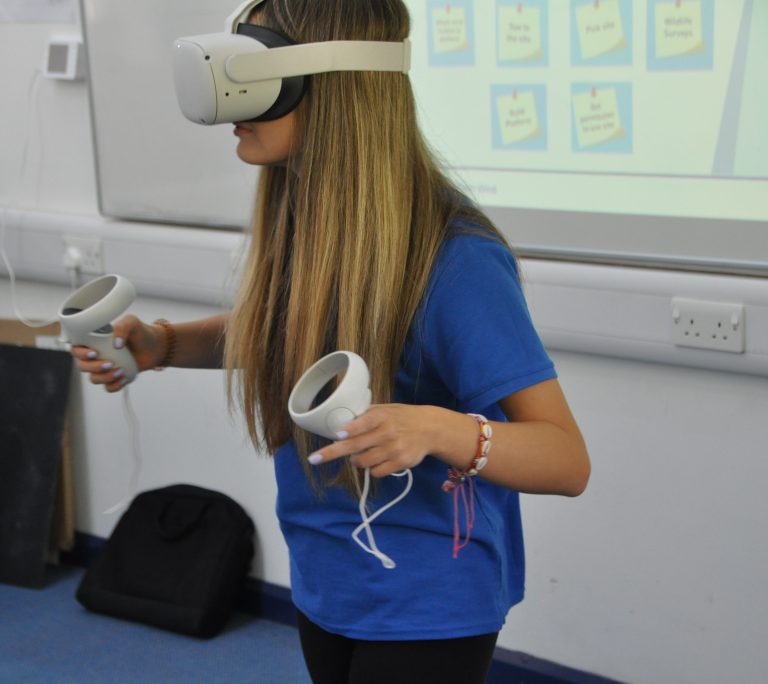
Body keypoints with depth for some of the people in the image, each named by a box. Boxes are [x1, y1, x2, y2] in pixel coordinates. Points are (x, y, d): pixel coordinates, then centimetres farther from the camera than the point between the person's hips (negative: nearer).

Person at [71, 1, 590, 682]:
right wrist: (161, 343, -2)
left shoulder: (454, 256, -26)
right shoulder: (298, 219, -5)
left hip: (425, 609, -7)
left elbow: (566, 460, -25)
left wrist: (436, 429, -43)